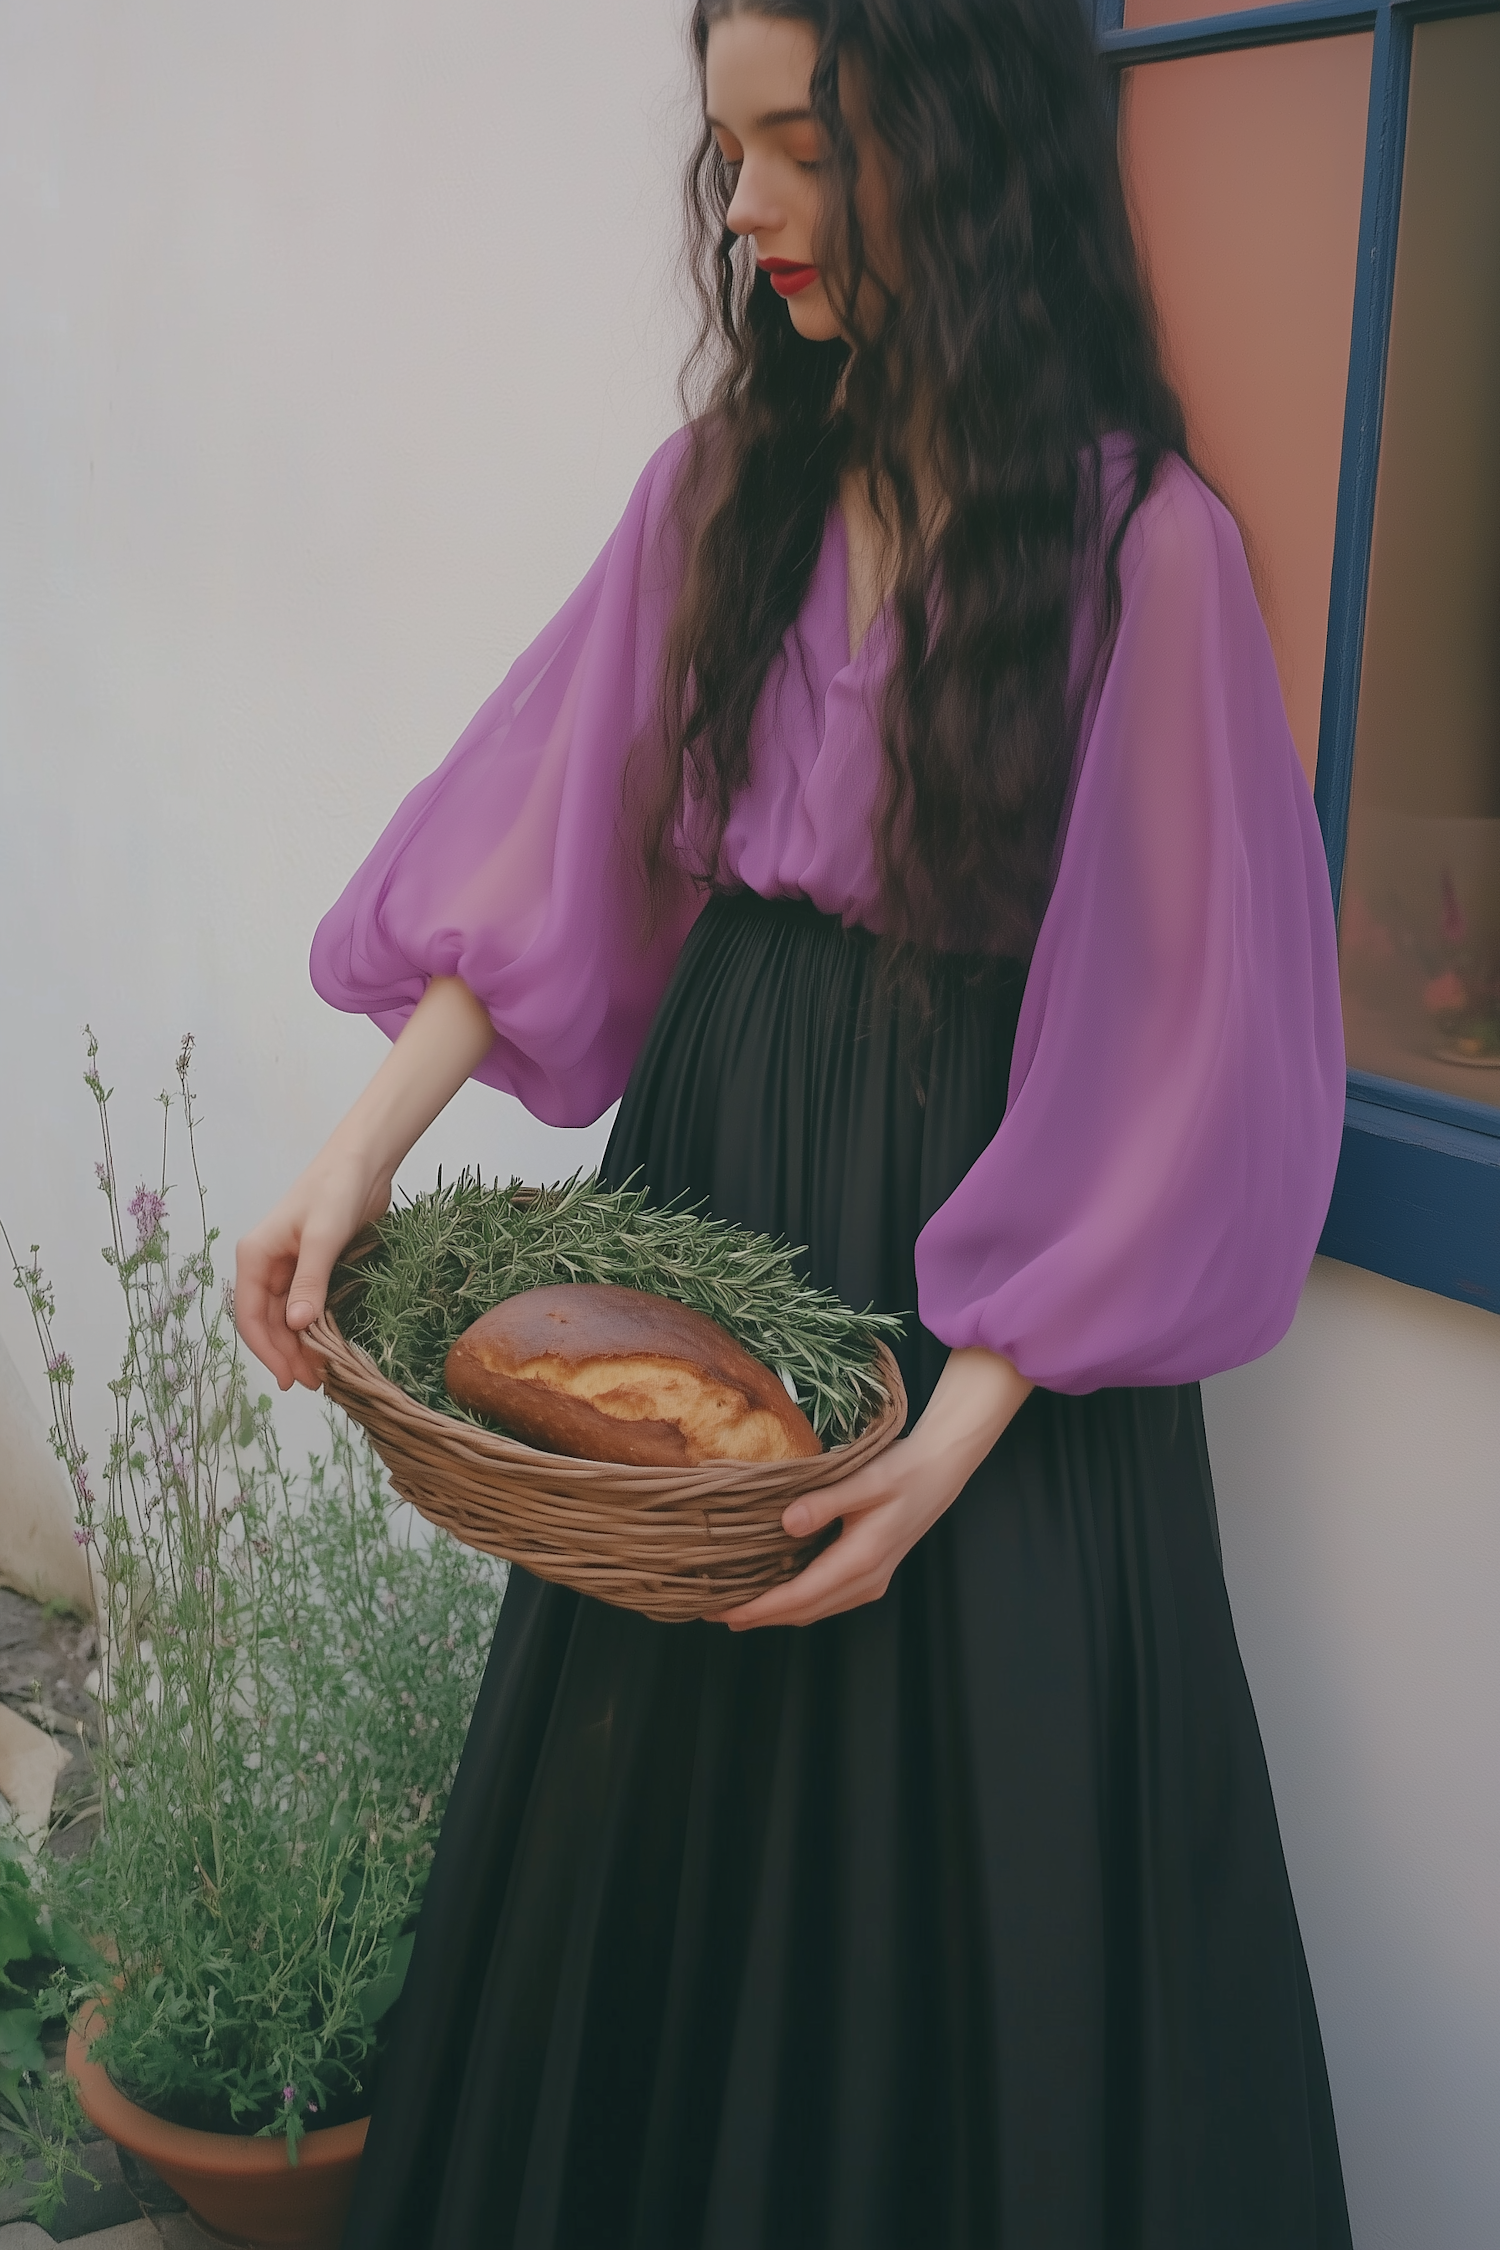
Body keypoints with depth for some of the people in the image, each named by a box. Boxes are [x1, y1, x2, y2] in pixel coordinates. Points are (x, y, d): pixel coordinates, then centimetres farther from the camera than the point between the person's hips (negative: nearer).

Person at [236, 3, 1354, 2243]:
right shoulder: (723, 486, 3)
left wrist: (963, 1425, -19)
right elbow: (540, 863, 1)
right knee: (649, 1819, 17)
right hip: (702, 1162, 5)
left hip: (974, 1240, -5)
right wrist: (365, 1151, -13)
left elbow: (1184, 1044, -15)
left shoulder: (1142, 547, -14)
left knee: (956, 1862, 8)